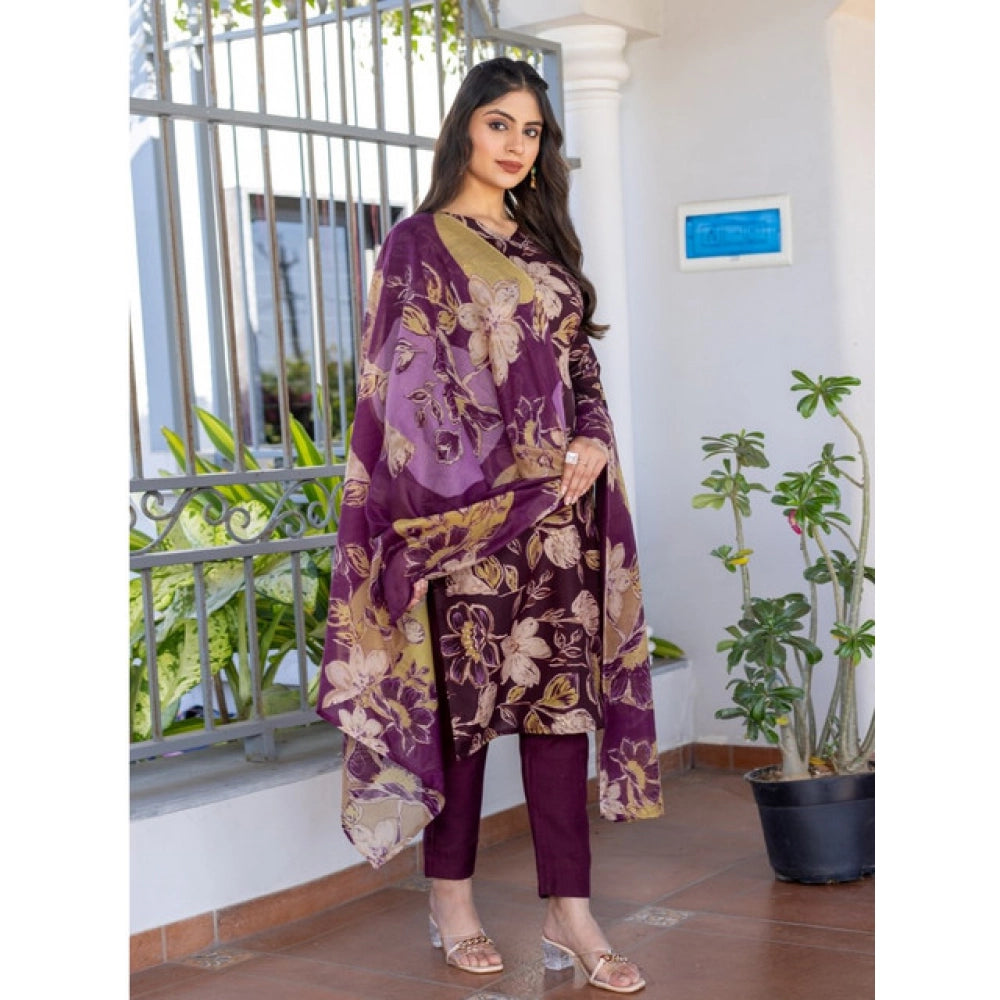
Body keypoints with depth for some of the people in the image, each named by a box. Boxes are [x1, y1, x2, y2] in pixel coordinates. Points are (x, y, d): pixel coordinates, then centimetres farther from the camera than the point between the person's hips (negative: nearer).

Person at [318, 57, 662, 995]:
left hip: (561, 504, 5)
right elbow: (409, 381, -6)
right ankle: (452, 903, 13)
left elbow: (581, 364, 16)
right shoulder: (417, 244, 0)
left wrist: (593, 443, -4)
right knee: (465, 692, 0)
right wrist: (503, 480, -12)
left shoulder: (545, 245, 17)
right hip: (466, 510, -5)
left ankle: (569, 914, 4)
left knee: (564, 689, 1)